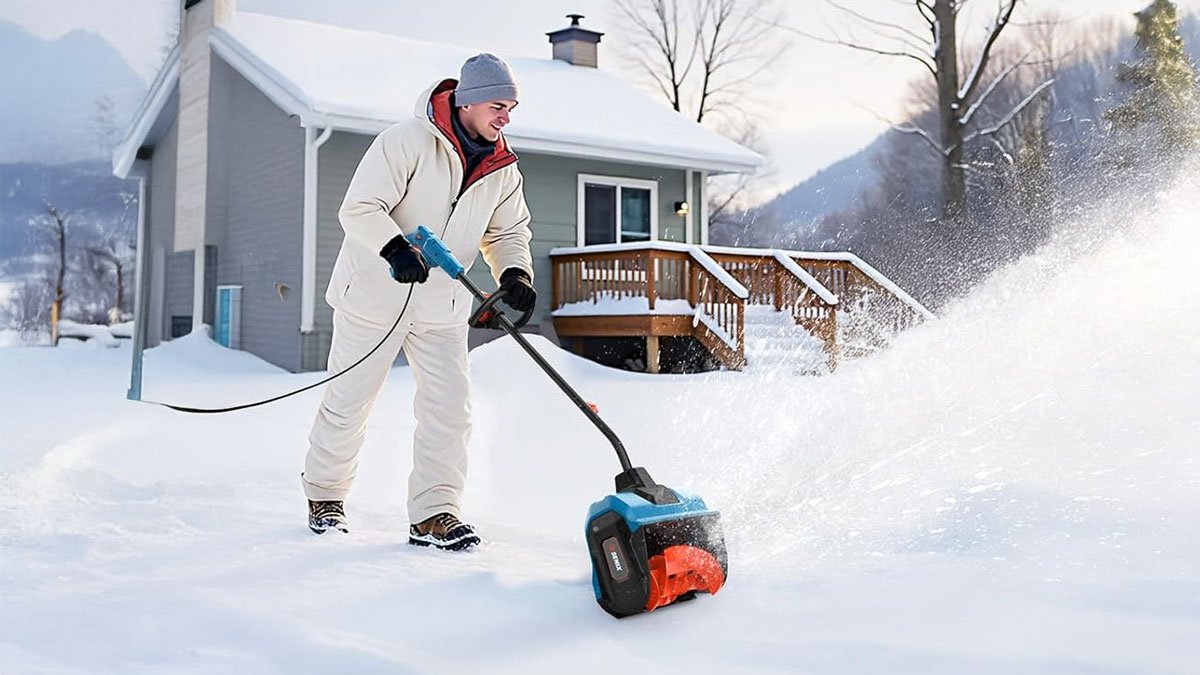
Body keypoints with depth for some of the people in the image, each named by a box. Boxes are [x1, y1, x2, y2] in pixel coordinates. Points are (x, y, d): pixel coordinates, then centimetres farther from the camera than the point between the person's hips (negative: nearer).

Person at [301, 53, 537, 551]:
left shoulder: (503, 170, 2)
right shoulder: (407, 142, -18)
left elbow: (507, 231, 9)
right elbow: (359, 208, -21)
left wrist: (514, 273, -11)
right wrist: (396, 248, -38)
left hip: (441, 306, 5)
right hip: (374, 293, -5)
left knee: (449, 407, -4)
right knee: (349, 402, 7)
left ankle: (434, 514, 3)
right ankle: (324, 496, 27)